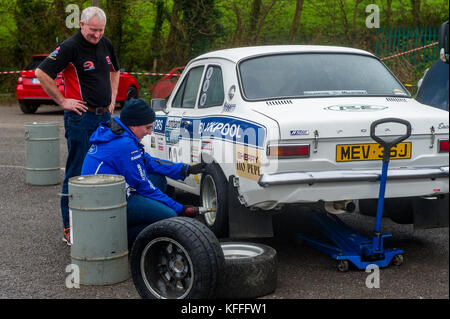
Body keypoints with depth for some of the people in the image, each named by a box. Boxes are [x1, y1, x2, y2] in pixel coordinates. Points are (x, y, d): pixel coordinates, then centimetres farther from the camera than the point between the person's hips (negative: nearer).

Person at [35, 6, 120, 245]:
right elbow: (42, 73, -16)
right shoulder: (70, 47, -12)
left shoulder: (106, 45, 10)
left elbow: (114, 70, 28)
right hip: (81, 118, -7)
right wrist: (62, 101, -13)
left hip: (104, 117, 7)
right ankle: (70, 228, 4)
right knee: (77, 173, -3)